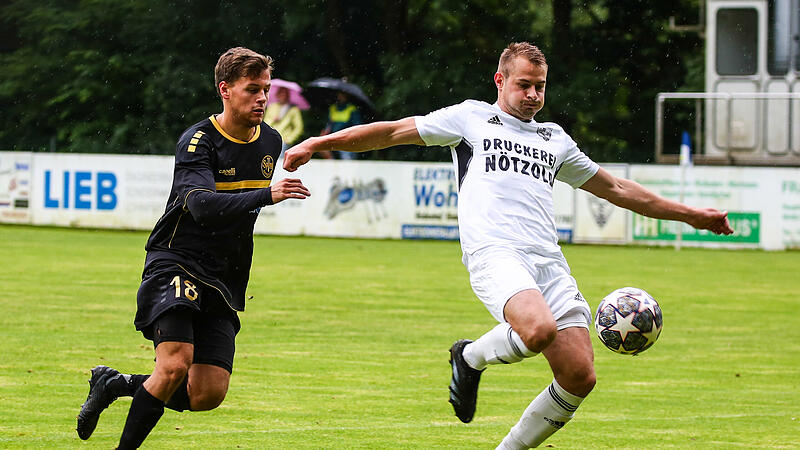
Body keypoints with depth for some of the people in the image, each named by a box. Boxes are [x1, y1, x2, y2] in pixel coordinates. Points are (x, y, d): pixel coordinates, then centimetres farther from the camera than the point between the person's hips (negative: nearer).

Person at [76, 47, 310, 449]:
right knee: (175, 365, -25)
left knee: (208, 395, -5)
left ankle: (115, 385, 19)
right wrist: (266, 195, -41)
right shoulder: (198, 141, -14)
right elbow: (203, 206, -31)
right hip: (175, 264, -6)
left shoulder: (270, 142, 8)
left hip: (224, 280, 6)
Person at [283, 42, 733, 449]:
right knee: (539, 329, -35)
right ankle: (471, 357, -1)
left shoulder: (555, 139, 28)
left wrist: (689, 214, 38)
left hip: (549, 261, 5)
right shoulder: (471, 118, 16)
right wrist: (320, 142, 8)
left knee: (580, 377, -9)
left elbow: (615, 188, 37)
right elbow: (394, 131, 15)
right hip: (494, 252, -5)